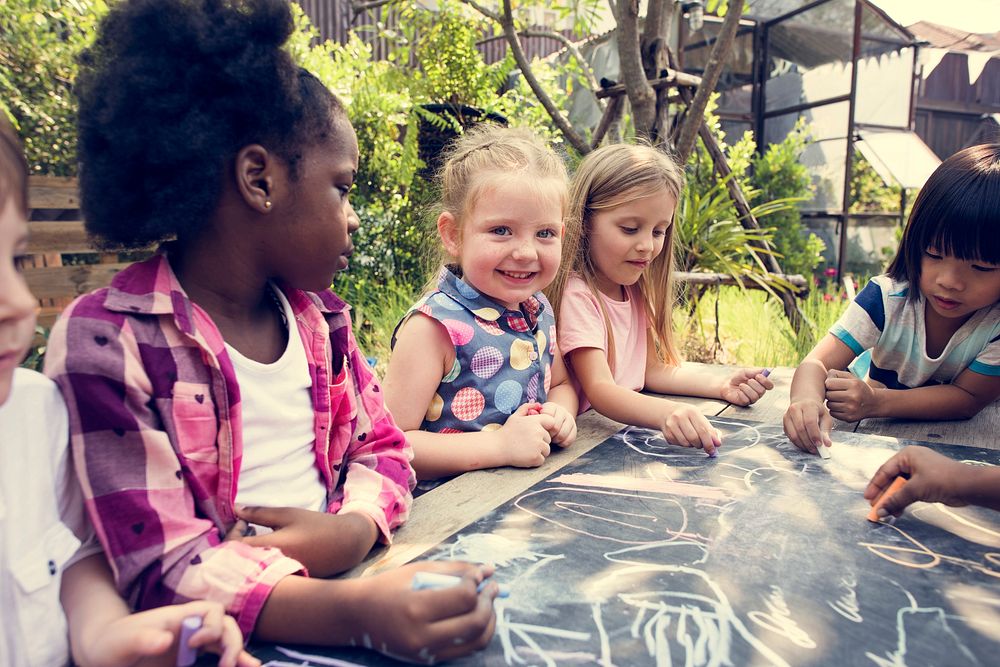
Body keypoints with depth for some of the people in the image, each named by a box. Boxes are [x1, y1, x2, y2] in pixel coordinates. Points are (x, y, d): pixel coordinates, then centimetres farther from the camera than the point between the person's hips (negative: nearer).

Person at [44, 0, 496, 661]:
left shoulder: (321, 315, 6)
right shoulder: (105, 341, -12)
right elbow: (165, 568, -16)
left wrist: (353, 527, -11)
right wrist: (357, 612, -32)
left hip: (339, 577, 6)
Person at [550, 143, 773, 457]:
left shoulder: (635, 290, 10)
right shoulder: (577, 294, -17)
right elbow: (599, 389, -26)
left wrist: (722, 386, 1)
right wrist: (667, 413, -43)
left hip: (629, 427, 8)